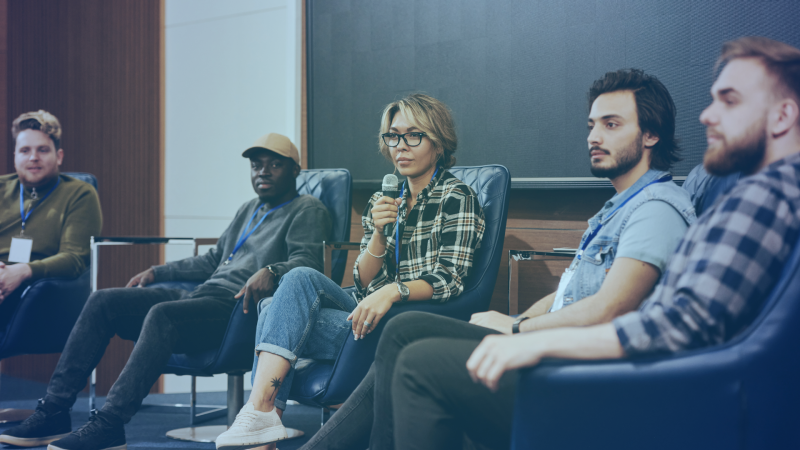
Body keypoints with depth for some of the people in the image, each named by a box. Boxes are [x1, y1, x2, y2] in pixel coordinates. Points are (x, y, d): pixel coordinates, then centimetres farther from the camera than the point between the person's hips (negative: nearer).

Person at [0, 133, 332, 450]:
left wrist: (271, 272, -32)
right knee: (103, 302, -6)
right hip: (203, 296, 9)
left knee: (163, 315, -36)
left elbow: (307, 262, -12)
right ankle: (53, 412, -12)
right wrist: (156, 272, 30)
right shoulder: (248, 210, 30)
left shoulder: (308, 211, 5)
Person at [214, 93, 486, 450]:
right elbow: (364, 283, 9)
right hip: (372, 314, 7)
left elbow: (449, 280, -13)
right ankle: (261, 418, -22)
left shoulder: (456, 197, -2)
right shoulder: (383, 200, 17)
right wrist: (379, 233, -9)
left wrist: (393, 291, -31)